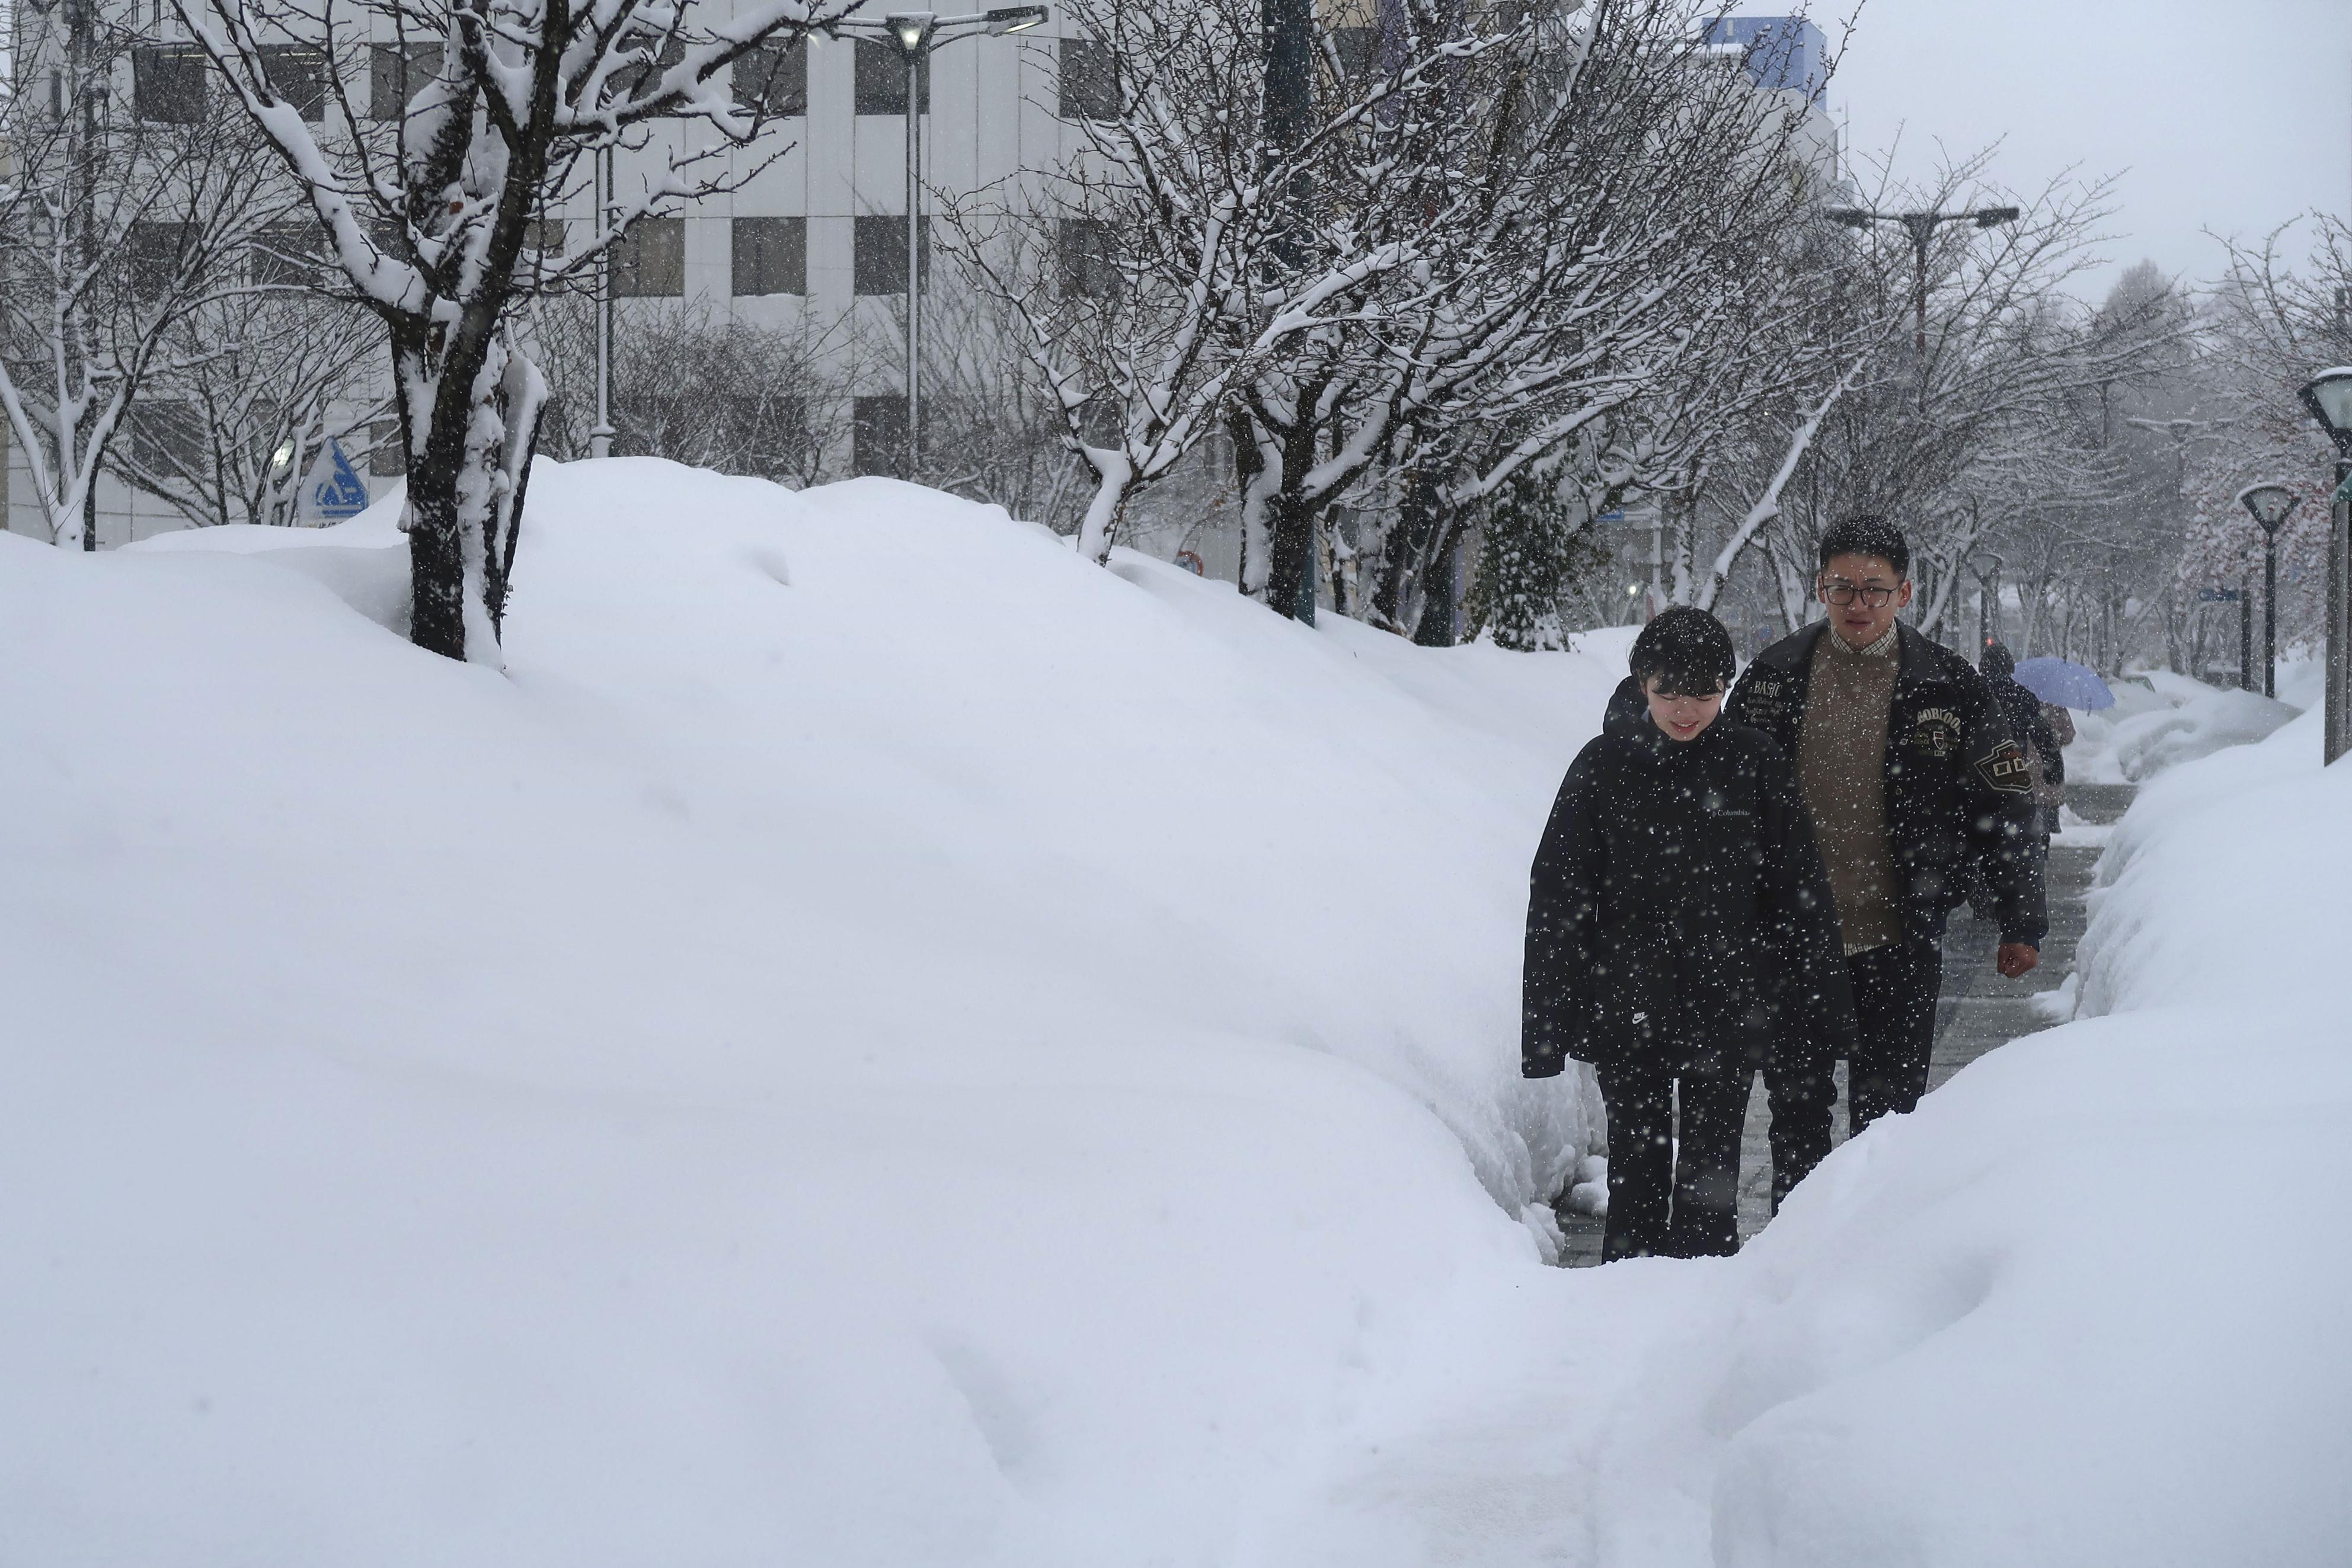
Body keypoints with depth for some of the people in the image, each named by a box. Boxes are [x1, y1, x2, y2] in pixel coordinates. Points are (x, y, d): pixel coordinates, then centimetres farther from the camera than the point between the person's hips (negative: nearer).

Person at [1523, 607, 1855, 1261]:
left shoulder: (1755, 765, -1)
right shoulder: (1603, 767, -2)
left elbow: (1800, 890, 5)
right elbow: (1557, 900, 0)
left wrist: (1821, 1002, 3)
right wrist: (1549, 1022, -3)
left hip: (1728, 1013, 0)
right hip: (1627, 1010, 0)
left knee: (1710, 1177, 2)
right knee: (1637, 1165, 8)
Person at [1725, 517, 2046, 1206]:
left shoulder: (1947, 687, -1)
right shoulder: (1774, 677, 3)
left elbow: (2005, 808, 3)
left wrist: (2021, 923, -1)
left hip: (1899, 937, -2)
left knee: (1888, 1112, 3)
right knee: (1796, 1110, 8)